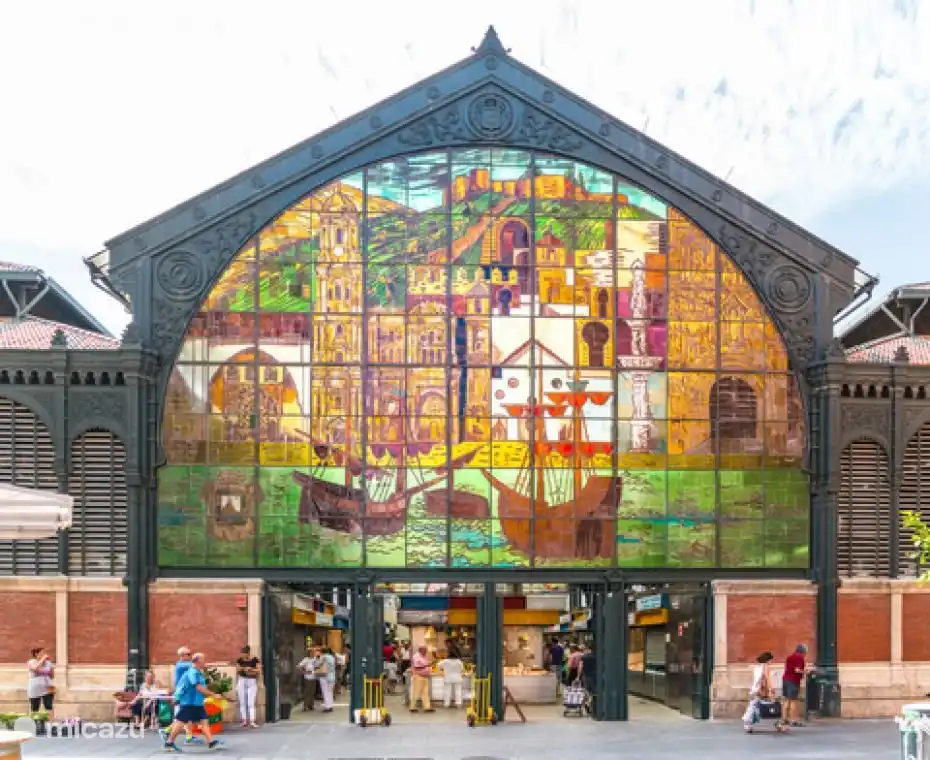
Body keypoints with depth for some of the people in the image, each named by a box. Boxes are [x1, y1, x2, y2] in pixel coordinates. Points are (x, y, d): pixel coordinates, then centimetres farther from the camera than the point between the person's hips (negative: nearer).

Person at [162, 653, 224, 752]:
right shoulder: (193, 672, -18)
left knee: (204, 721, 3)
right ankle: (169, 743, 8)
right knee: (181, 722, -2)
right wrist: (213, 695, -21)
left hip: (197, 703, 9)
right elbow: (199, 688, -25)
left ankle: (211, 742, 0)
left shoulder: (198, 673, 12)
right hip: (188, 702, -9)